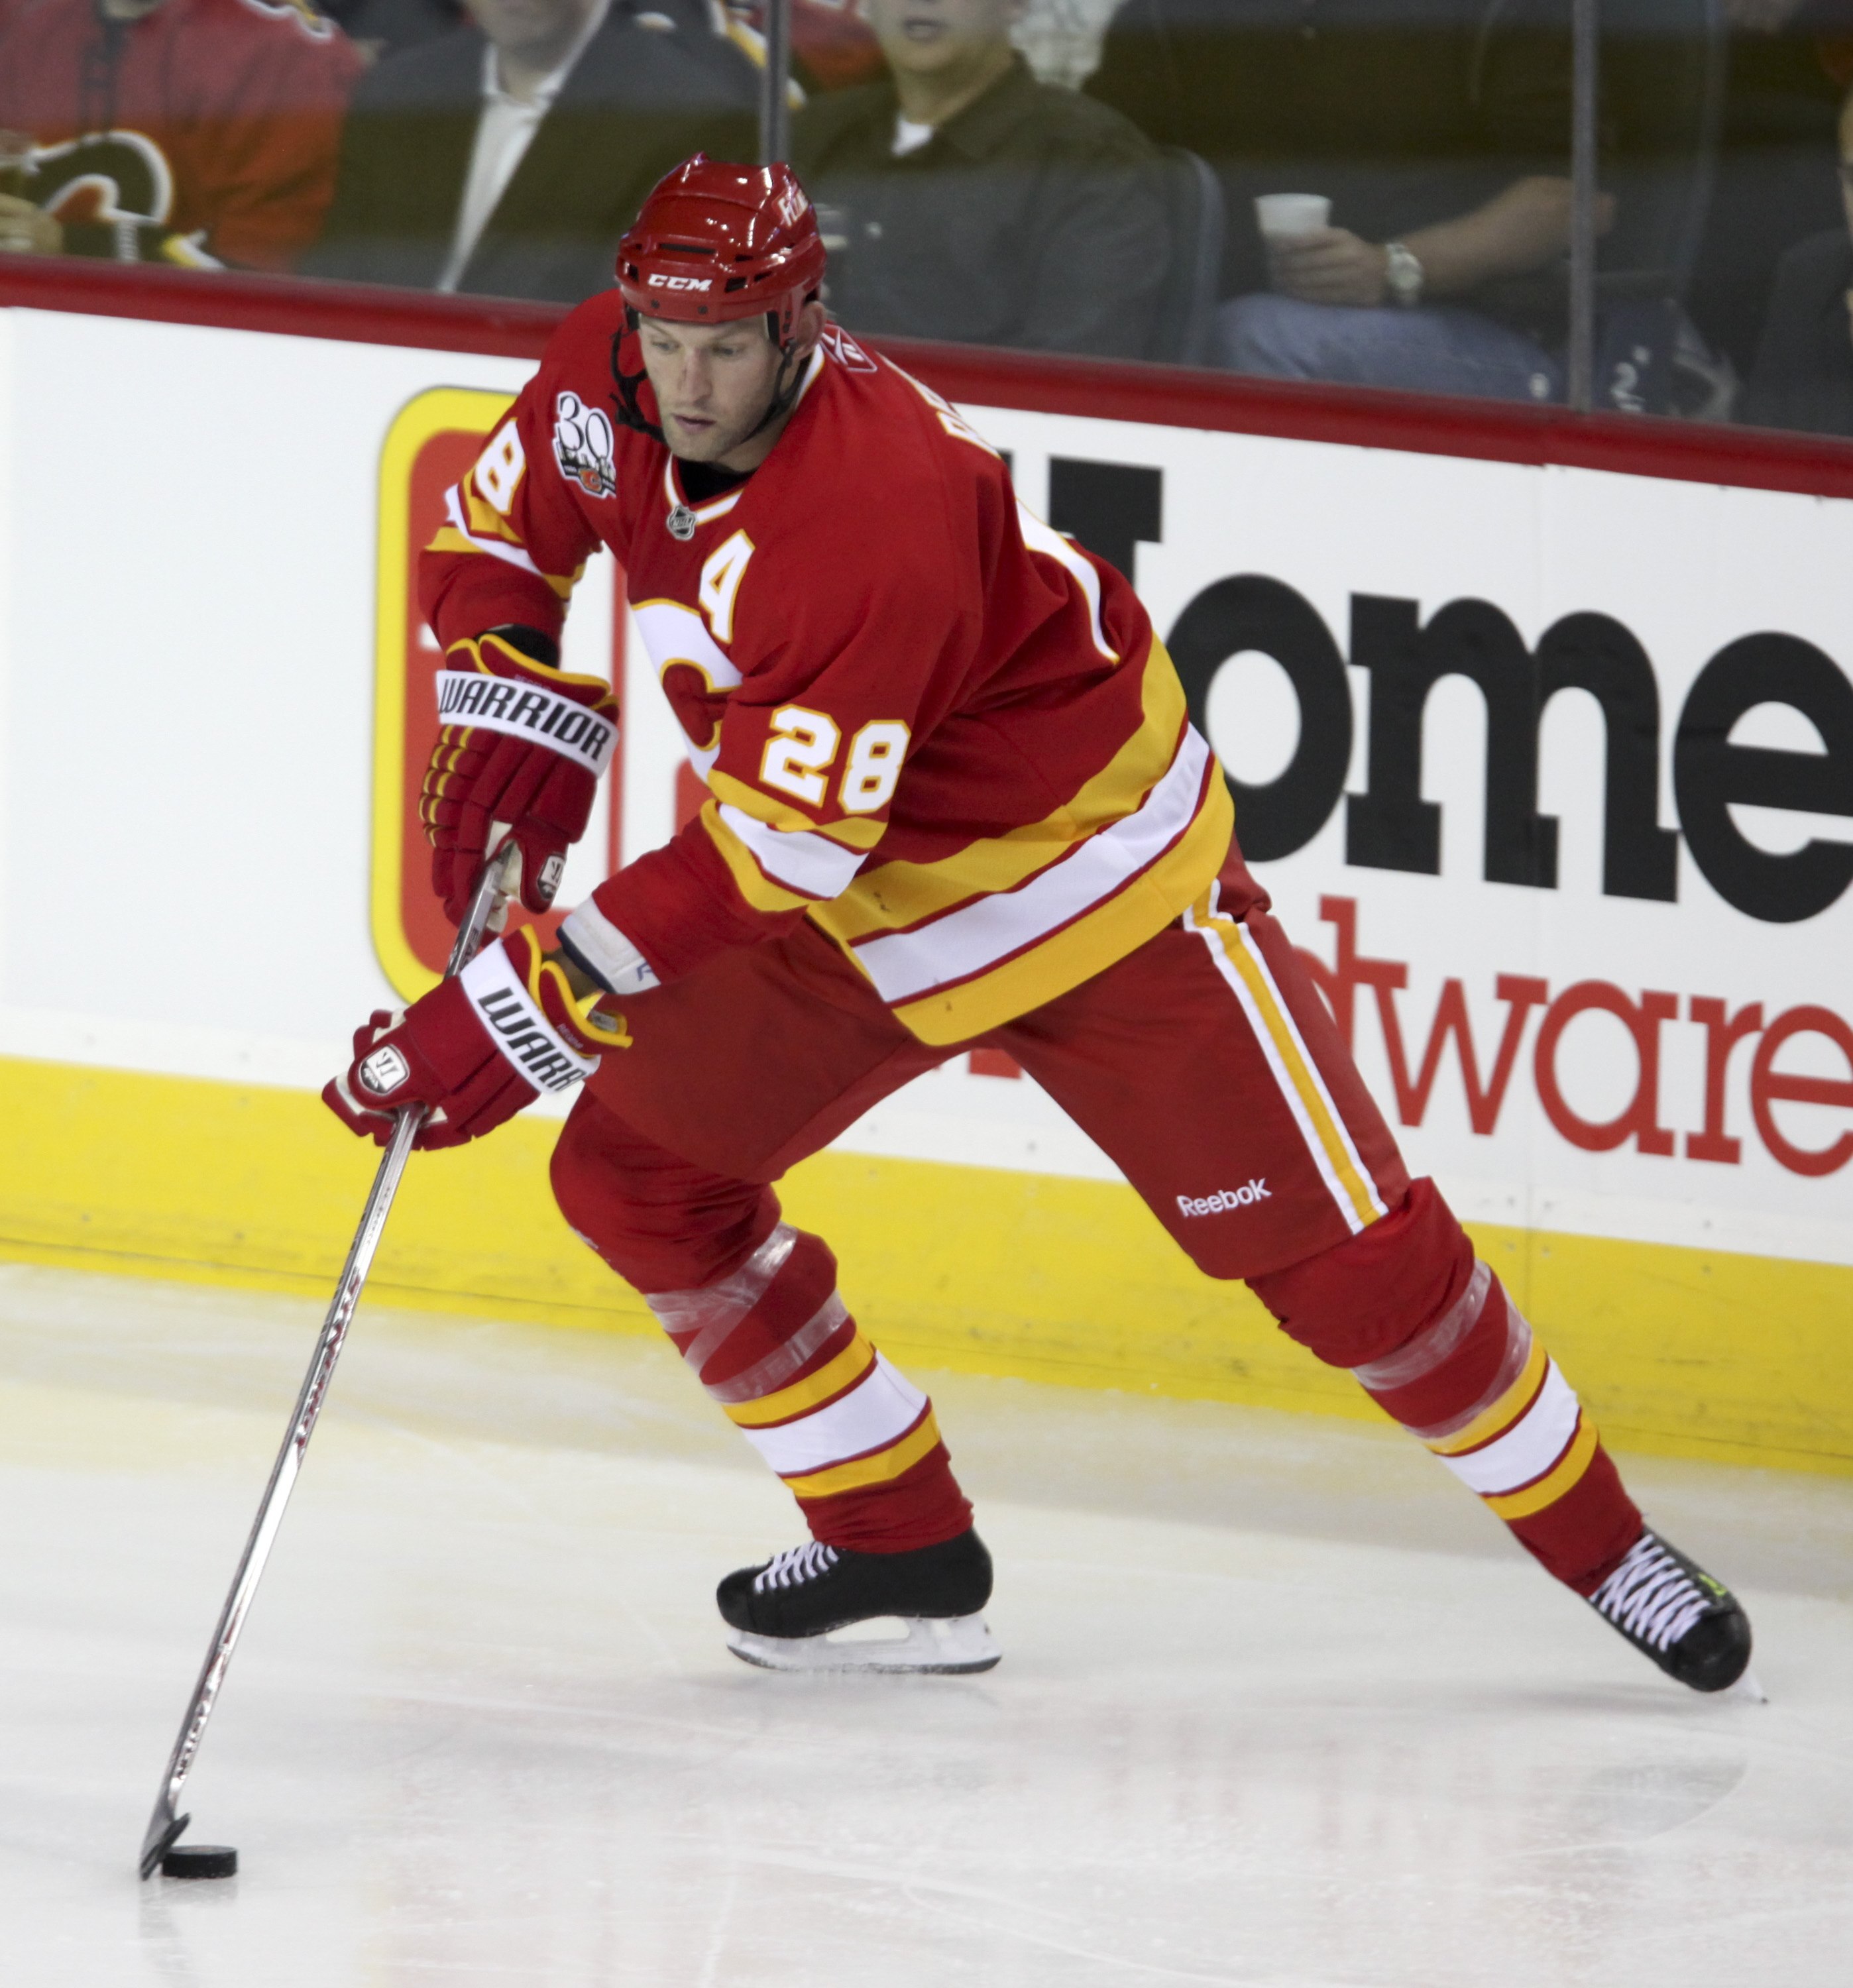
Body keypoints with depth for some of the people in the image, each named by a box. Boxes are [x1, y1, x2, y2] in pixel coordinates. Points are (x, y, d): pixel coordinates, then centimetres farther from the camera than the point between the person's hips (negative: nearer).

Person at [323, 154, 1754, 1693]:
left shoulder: (874, 517, -38)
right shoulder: (602, 382, -14)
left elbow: (766, 865, -39)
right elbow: (495, 535, 8)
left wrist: (514, 1017, -39)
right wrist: (513, 727, -11)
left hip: (1092, 873, -7)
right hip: (847, 893, 7)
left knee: (1333, 1241, -5)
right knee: (635, 1172, -2)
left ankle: (1594, 1534, 13)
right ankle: (899, 1539, 11)